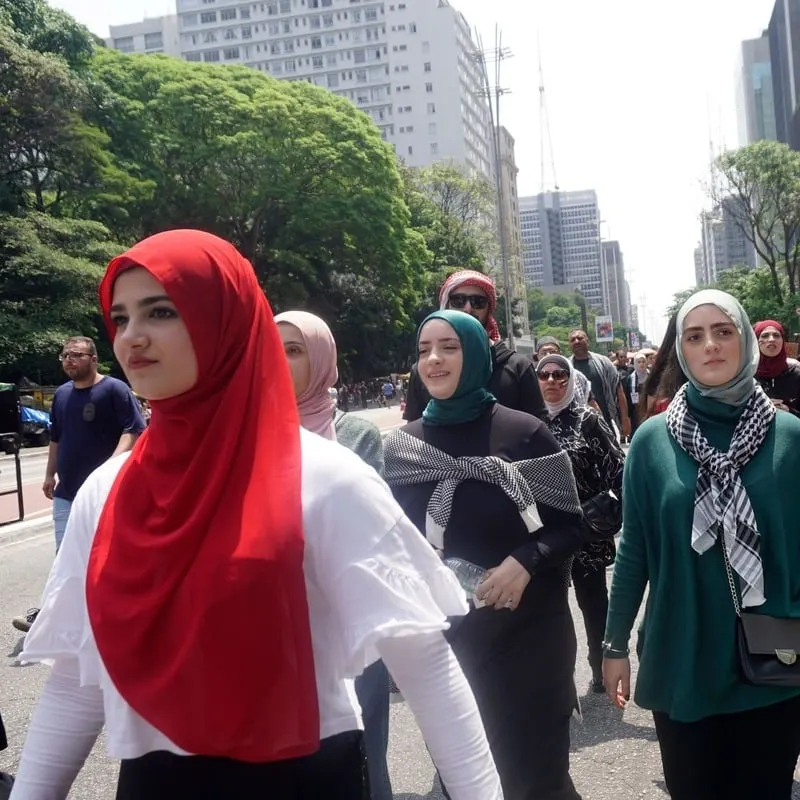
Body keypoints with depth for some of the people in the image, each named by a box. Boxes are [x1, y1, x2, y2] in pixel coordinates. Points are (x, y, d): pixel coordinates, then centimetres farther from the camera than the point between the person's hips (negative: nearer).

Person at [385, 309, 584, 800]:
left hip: (527, 638, -3)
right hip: (442, 643, 3)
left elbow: (570, 527, -4)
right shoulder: (401, 447, 1)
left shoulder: (523, 433, -8)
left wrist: (525, 561, -20)